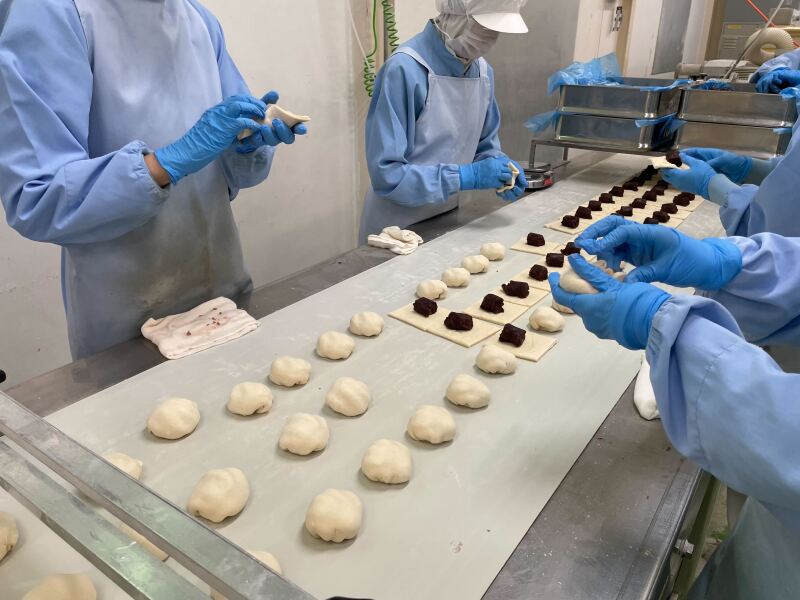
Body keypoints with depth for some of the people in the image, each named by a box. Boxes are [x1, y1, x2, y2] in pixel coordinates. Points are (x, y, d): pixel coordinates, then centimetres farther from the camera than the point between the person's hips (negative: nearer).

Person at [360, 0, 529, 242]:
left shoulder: (484, 72, -2)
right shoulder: (404, 69, -22)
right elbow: (386, 172, -24)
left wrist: (500, 166, -9)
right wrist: (466, 176, -26)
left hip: (447, 221, 6)